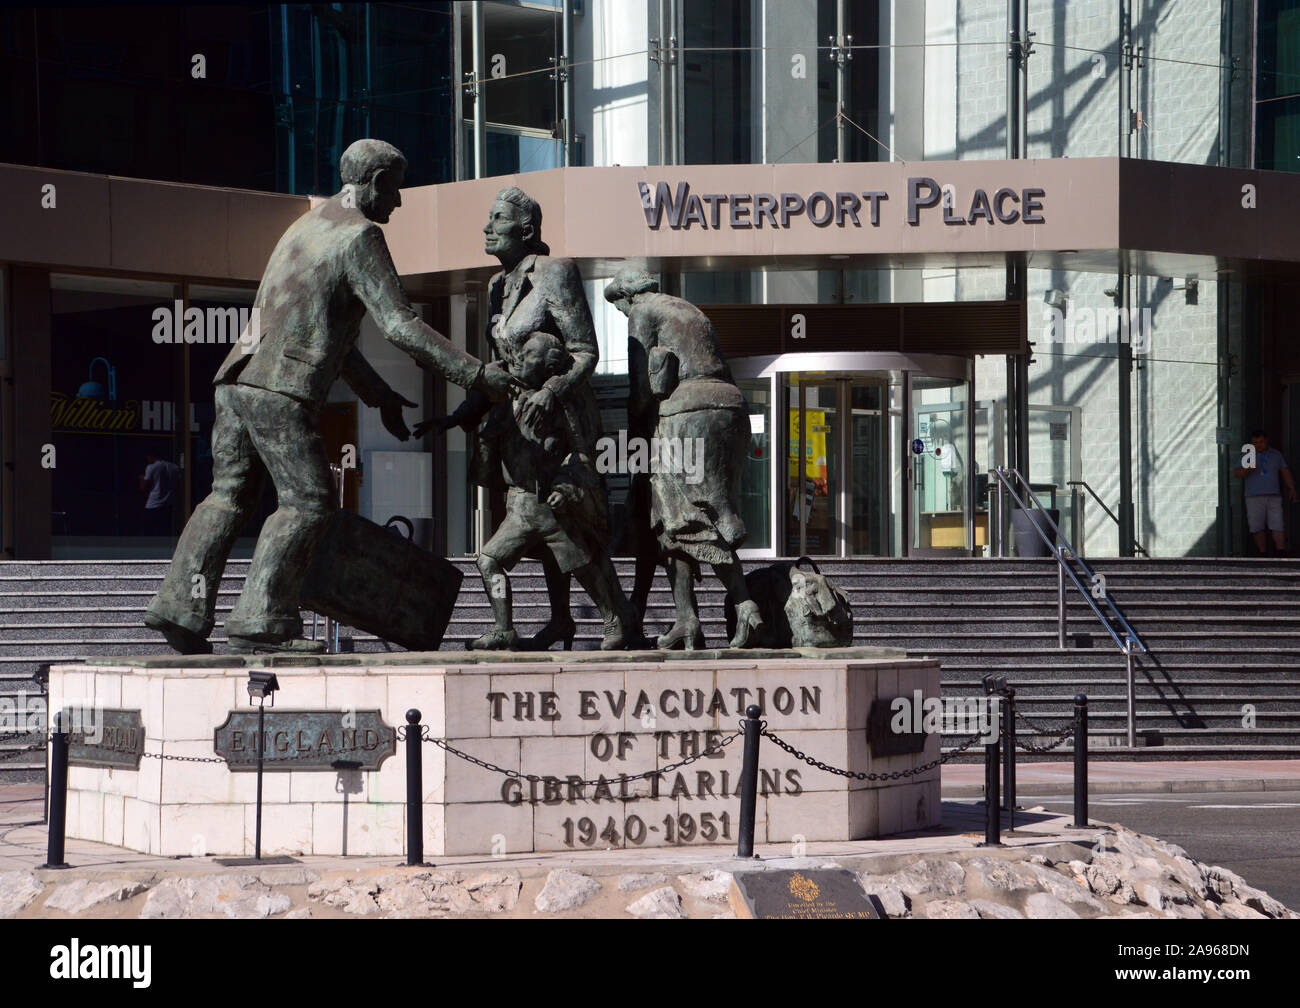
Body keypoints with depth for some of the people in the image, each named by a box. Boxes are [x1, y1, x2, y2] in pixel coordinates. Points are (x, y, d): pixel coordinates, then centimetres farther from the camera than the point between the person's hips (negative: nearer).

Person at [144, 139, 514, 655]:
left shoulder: (307, 226, 26)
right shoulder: (359, 236, -5)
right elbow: (399, 325, -12)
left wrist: (379, 394, 35)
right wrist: (475, 374, -8)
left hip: (236, 380, 9)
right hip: (280, 389, -9)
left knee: (229, 496, 13)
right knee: (308, 502, -4)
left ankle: (180, 605, 4)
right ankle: (261, 622, -11)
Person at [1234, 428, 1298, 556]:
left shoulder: (1276, 454, 13)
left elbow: (1285, 473, 14)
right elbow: (1236, 473, 1)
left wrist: (1291, 489, 3)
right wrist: (1247, 470, -19)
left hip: (1274, 497, 0)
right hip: (1254, 497, 0)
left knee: (1277, 526, -9)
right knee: (1258, 528, -4)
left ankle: (1282, 554, -13)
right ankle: (1263, 554, 2)